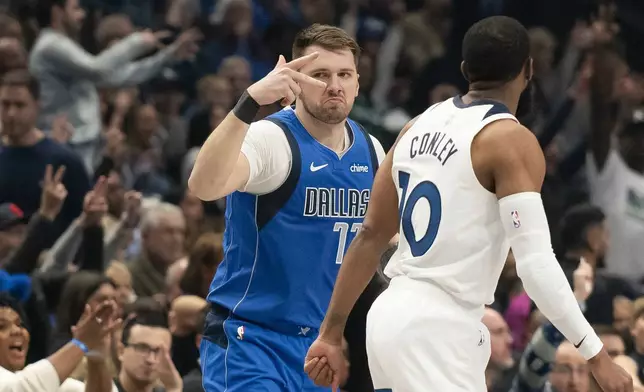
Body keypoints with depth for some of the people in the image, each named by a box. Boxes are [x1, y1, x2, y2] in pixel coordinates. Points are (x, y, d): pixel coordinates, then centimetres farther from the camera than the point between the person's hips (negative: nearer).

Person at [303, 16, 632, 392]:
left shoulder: (422, 125, 12)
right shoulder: (511, 141, -11)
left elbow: (371, 237, 15)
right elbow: (536, 264, -18)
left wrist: (331, 333, 19)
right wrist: (597, 356, -15)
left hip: (391, 315, 9)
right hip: (437, 331, -9)